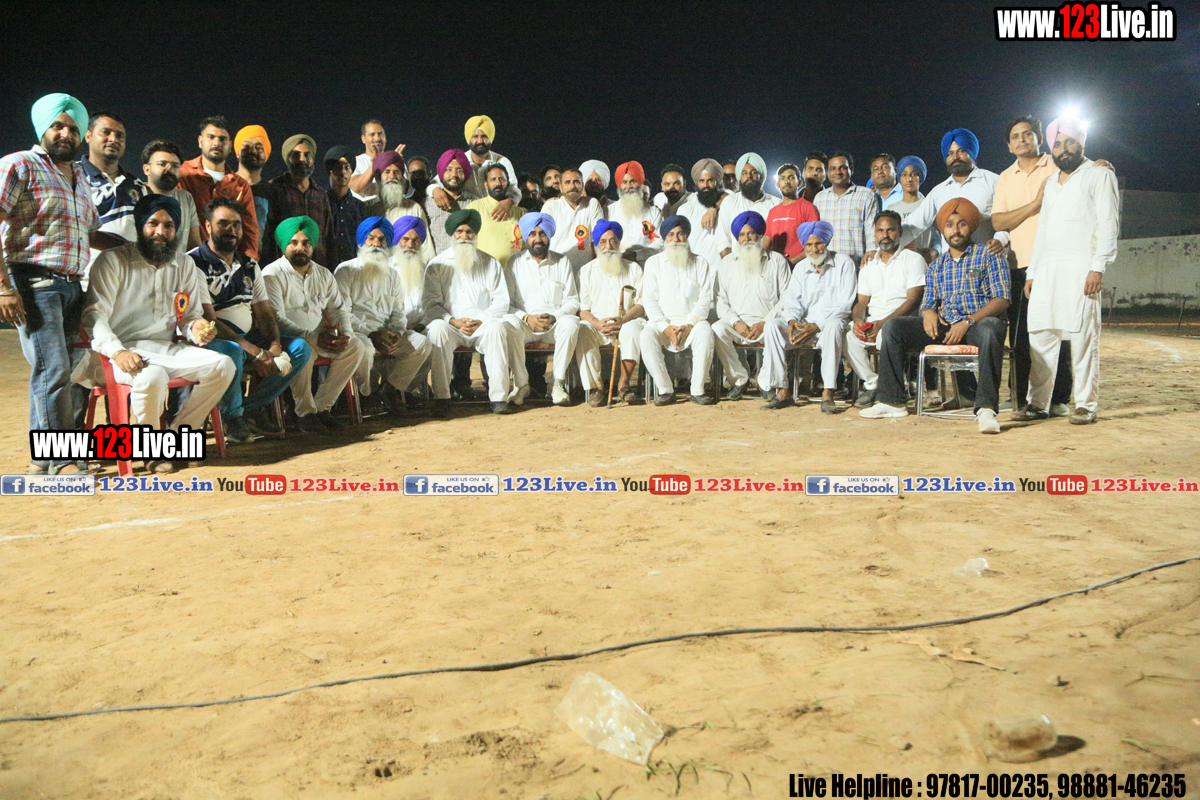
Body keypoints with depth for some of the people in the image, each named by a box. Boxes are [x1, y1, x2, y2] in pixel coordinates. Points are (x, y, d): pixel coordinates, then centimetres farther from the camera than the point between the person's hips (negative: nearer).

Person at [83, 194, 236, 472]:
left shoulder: (185, 265, 16)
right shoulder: (113, 261, 0)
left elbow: (191, 315, 17)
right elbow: (94, 314, -9)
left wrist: (196, 327, -10)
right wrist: (117, 352, -27)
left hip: (167, 348, 5)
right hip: (127, 349, -5)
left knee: (223, 365, -19)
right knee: (152, 376, -38)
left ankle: (177, 433, -6)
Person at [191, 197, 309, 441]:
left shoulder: (249, 266, 15)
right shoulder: (194, 263, -8)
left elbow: (264, 312, 11)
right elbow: (207, 320, -17)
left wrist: (274, 346, -12)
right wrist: (254, 352, -24)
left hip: (248, 337, 7)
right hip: (210, 340, -7)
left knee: (301, 348, -8)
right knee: (231, 352, -40)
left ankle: (253, 407, -4)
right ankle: (232, 416, -12)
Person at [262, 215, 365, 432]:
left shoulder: (323, 274, 15)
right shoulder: (272, 274, -6)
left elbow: (338, 309, 12)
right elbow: (276, 320, -16)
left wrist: (345, 333, -12)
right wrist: (313, 338, -27)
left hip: (319, 336, 6)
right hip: (287, 340, -6)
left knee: (355, 347, -17)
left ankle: (322, 406, -11)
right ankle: (305, 411, -19)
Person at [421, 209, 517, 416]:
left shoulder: (491, 264, 16)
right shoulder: (437, 264, 11)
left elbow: (502, 301, 7)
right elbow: (430, 303, 1)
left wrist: (481, 320, -12)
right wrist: (454, 321, -15)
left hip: (483, 324, 1)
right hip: (450, 323, 0)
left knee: (496, 327, -33)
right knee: (437, 328, -34)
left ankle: (499, 397, -32)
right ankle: (441, 399, -33)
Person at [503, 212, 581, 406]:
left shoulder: (562, 262, 12)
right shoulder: (515, 262, 10)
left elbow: (572, 301, 5)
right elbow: (506, 303, 3)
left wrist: (554, 317, -14)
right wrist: (527, 318, -15)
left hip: (555, 323, 0)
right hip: (525, 322, 0)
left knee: (571, 323, -33)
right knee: (509, 323, -34)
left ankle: (558, 382, -23)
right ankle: (521, 382, -20)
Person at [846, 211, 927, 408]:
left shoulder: (913, 259, 3)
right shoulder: (868, 264, 20)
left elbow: (913, 300, -8)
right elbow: (861, 302, 17)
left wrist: (884, 322, -21)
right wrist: (858, 320, -8)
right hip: (872, 323, 5)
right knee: (850, 338, -25)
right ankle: (871, 383, -12)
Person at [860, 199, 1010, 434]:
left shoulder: (988, 255, 4)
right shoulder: (937, 266, 20)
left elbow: (1002, 299, -6)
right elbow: (927, 302, 19)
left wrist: (968, 322, -20)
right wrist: (928, 312, -9)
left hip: (979, 321, -4)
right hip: (944, 326, 5)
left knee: (989, 331, -41)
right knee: (893, 327, -13)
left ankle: (986, 408, -40)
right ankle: (891, 401, -12)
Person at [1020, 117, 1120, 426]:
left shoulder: (1099, 175, 6)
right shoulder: (1051, 183, 25)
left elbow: (1108, 223, -4)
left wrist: (1098, 266, -15)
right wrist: (1032, 272, 16)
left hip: (1080, 266, -6)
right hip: (1046, 267, 6)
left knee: (1083, 336, -7)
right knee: (1039, 335, 0)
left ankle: (1086, 405, -3)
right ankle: (1038, 403, 4)